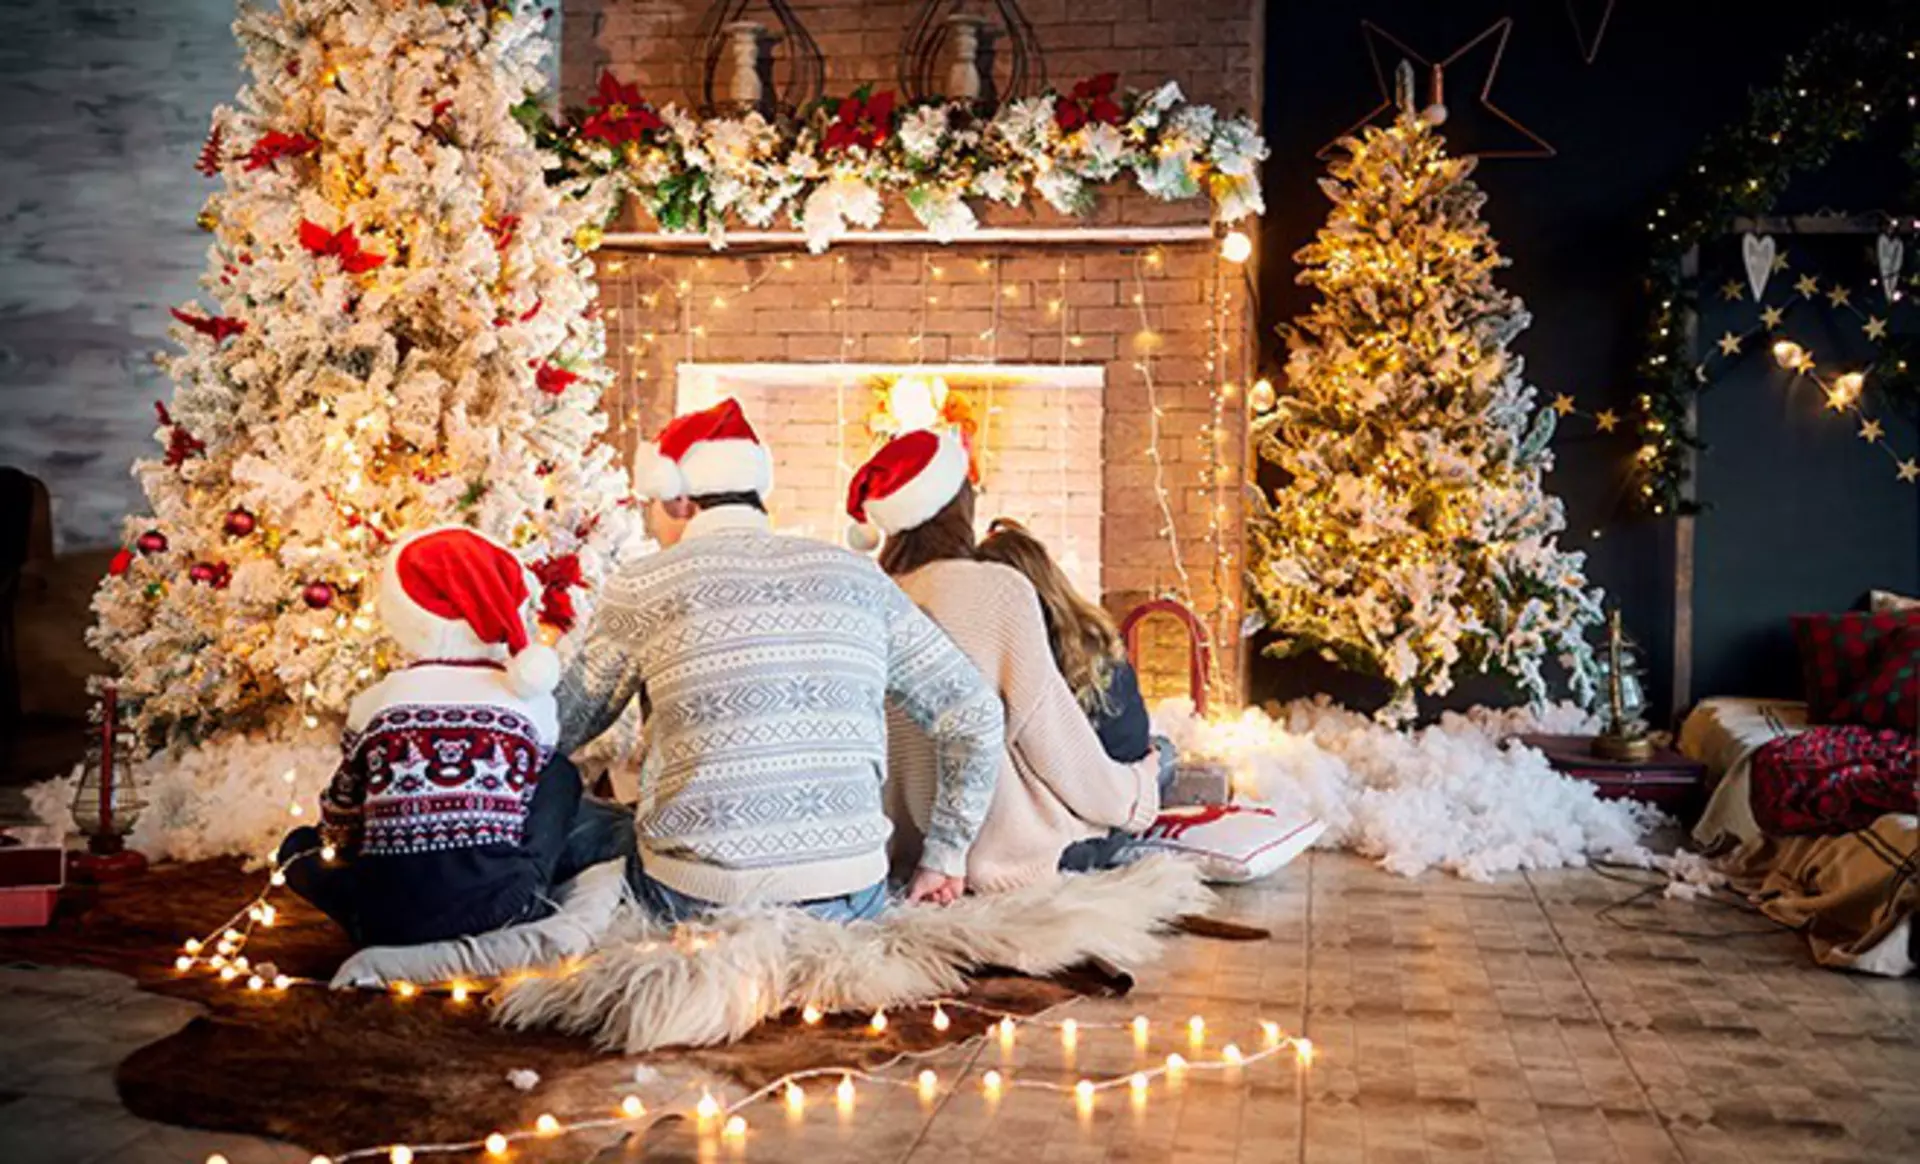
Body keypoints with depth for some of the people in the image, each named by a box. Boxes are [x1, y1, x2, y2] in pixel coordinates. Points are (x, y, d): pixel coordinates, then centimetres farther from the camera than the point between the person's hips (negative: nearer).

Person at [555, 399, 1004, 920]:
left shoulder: (643, 586, -1)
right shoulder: (857, 575, 8)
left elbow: (564, 728, 12)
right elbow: (973, 710, 9)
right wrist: (945, 856, 15)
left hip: (695, 899, -3)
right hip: (849, 899, 4)